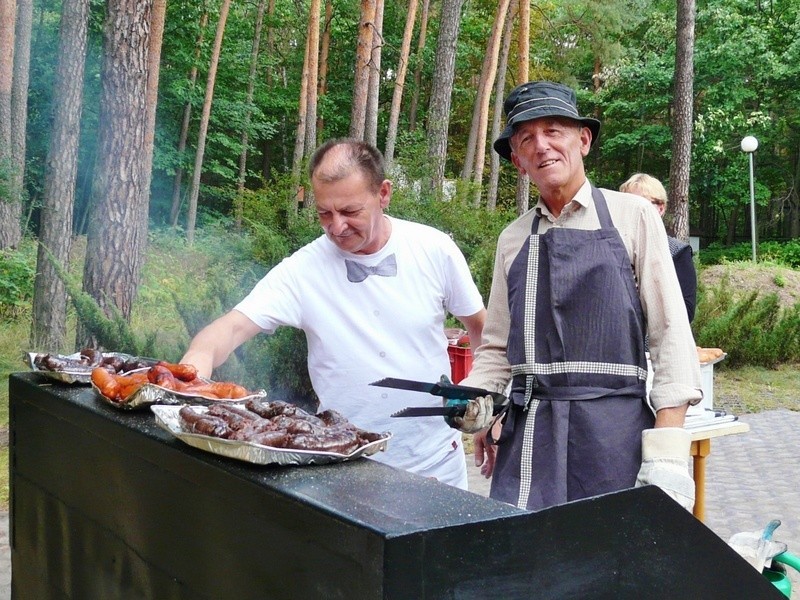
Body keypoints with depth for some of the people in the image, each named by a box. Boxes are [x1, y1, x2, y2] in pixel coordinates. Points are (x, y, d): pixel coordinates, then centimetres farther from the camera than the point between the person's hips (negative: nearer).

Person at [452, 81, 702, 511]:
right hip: (528, 433, 3)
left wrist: (666, 456, -10)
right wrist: (474, 403, -4)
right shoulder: (513, 239, 13)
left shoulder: (632, 217, 3)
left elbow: (671, 333, -3)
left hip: (614, 429, -2)